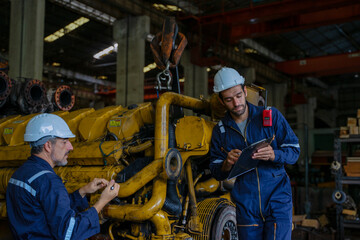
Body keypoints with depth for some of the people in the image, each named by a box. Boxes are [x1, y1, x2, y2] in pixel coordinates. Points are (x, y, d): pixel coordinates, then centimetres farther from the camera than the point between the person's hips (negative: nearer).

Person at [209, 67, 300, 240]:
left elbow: (294, 150, 0)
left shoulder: (271, 115, 0)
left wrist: (274, 155, -21)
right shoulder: (220, 130, 6)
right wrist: (227, 164, -15)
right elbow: (216, 173, 8)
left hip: (277, 200, -2)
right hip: (246, 205, 2)